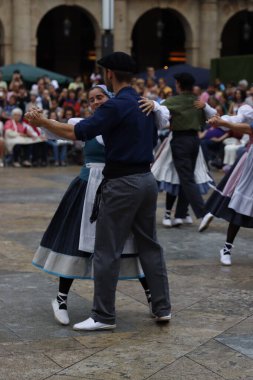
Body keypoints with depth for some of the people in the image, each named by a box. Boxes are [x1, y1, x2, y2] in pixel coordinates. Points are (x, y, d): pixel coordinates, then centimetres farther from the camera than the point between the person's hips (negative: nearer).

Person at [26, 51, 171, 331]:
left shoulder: (116, 106, -15)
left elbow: (77, 132, -19)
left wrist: (42, 122, -9)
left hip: (122, 183, -8)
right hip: (147, 179, 8)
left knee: (107, 252, -1)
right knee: (149, 245, 14)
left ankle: (104, 316, 3)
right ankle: (162, 308, 18)